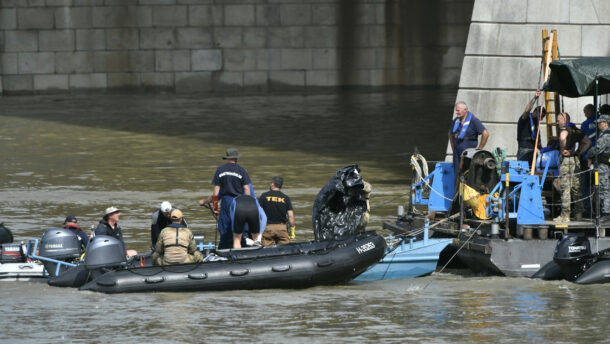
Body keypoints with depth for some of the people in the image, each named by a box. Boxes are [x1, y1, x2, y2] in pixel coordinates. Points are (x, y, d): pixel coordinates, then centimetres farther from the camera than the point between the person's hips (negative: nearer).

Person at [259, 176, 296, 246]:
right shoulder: (286, 198, 3)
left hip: (267, 227, -1)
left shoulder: (264, 196, -1)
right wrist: (292, 230, 8)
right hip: (281, 227, 1)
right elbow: (291, 216, -1)